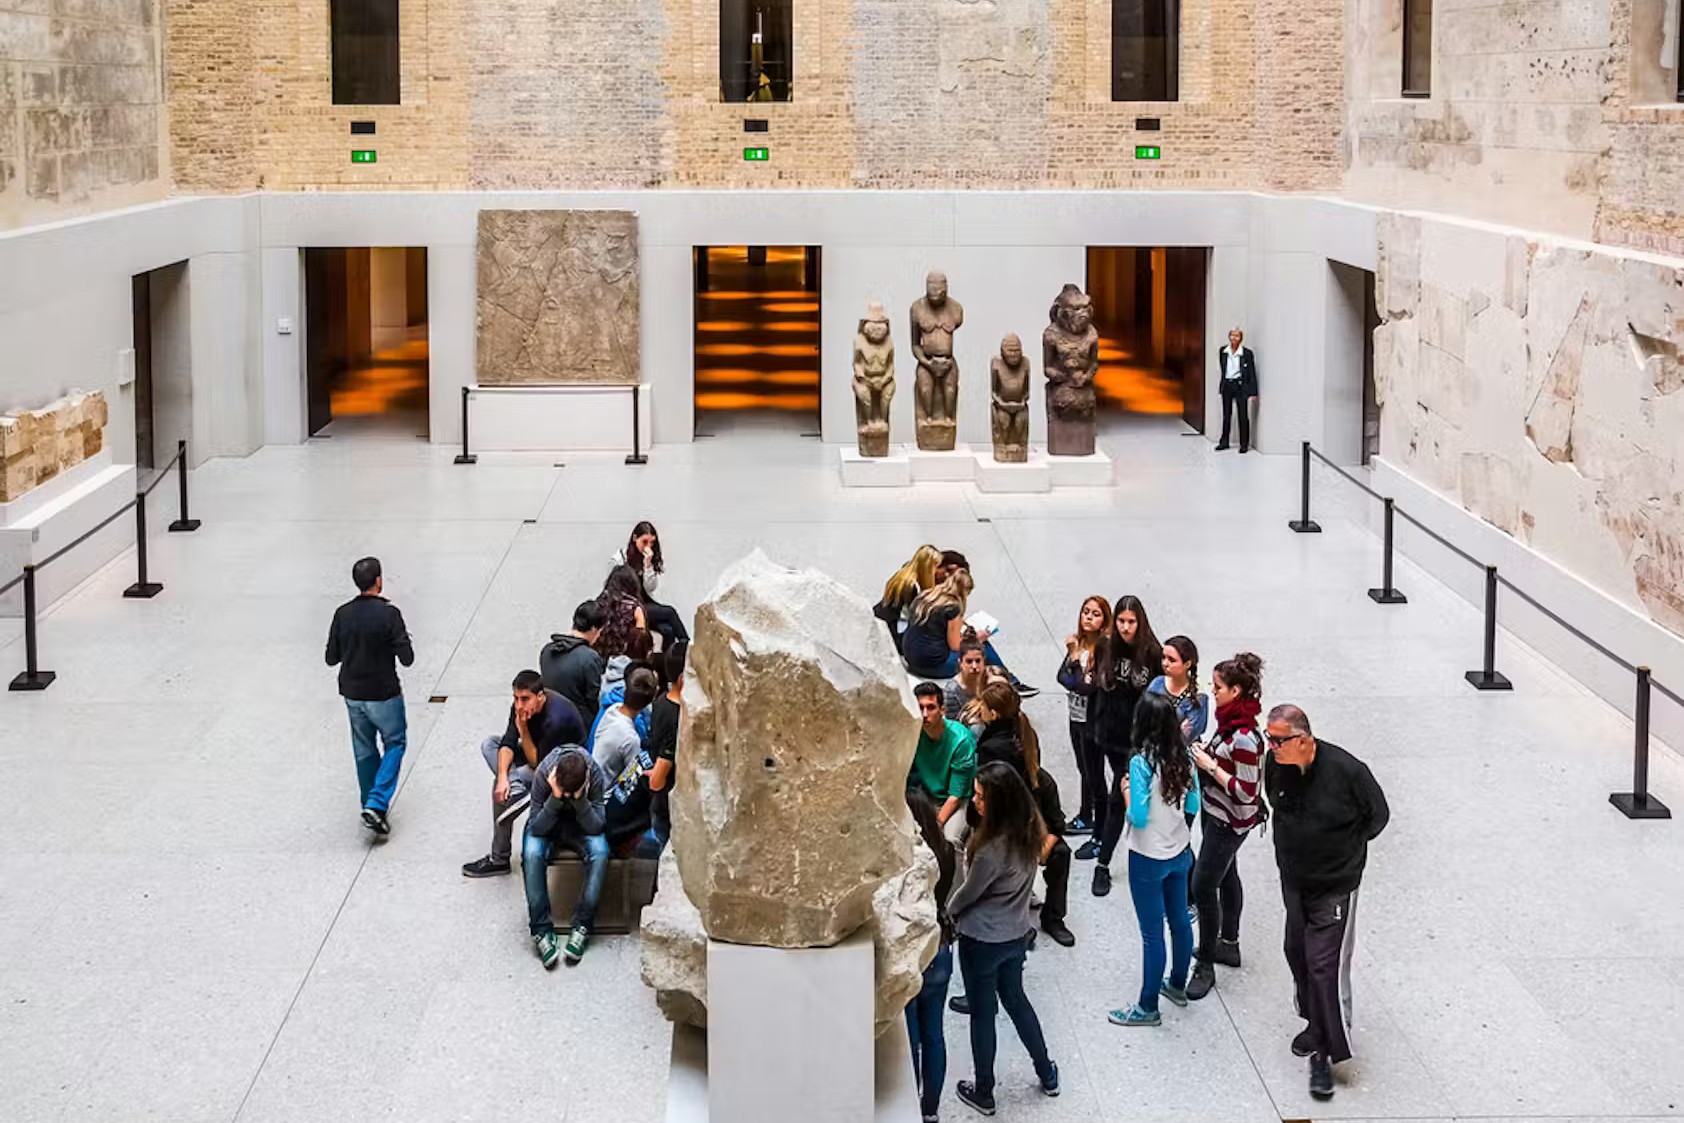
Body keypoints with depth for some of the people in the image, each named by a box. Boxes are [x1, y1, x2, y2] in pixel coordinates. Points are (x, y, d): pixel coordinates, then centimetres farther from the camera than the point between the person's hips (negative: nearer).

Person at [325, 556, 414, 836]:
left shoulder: (342, 614, -4)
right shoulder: (388, 613, -18)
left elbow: (331, 658, 2)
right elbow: (407, 658, -17)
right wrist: (404, 639, 3)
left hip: (352, 694, 4)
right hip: (383, 694, -4)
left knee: (364, 751, 18)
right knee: (394, 744, 12)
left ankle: (371, 807, 25)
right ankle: (376, 804, -4)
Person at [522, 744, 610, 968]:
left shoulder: (596, 775, -26)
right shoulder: (544, 772, -27)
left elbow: (596, 826, -23)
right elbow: (537, 827, -24)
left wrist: (580, 798, -38)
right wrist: (556, 797, -39)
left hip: (581, 826, 0)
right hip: (549, 825, 0)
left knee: (600, 852, -32)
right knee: (532, 854, -33)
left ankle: (581, 927, -25)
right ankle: (541, 930, -27)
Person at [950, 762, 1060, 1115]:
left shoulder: (994, 847, -31)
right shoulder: (1030, 829, -8)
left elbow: (968, 894, -15)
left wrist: (948, 912, 7)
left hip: (982, 940, -7)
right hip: (1017, 935, 7)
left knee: (983, 1012, 11)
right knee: (1016, 1000, 26)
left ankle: (983, 1093, 27)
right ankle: (1047, 1075, 38)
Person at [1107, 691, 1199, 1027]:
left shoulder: (1142, 763, -25)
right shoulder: (1184, 757, -5)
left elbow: (1138, 817, -24)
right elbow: (1193, 806, 4)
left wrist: (1126, 792, -7)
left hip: (1148, 860, -7)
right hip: (1180, 852, 7)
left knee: (1153, 934, 4)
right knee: (1180, 921, 22)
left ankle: (1148, 1007, 15)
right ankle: (1177, 985, 41)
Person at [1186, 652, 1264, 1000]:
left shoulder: (1244, 738, -30)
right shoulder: (1231, 720, -2)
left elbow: (1245, 791, -27)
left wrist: (1210, 766, -24)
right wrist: (1204, 754, -3)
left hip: (1228, 822, -10)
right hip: (1217, 815, 10)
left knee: (1203, 887, -2)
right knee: (1226, 878, 24)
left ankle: (1206, 965, 10)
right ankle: (1229, 943, 41)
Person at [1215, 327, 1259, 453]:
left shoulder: (1247, 353, -8)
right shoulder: (1223, 351, 4)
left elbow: (1252, 373, -7)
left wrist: (1253, 392, -10)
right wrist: (1221, 385, 12)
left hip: (1240, 386, -4)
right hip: (1227, 385, 4)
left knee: (1243, 415, 1)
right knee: (1226, 415, 11)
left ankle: (1244, 444, 7)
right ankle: (1224, 442, 20)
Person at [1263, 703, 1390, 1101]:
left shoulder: (1346, 770, -25)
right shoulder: (1275, 763, -12)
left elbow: (1378, 815, -6)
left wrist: (1346, 850, -2)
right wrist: (1292, 848, 11)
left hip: (1335, 886, -6)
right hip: (1293, 879, 6)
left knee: (1325, 966, -7)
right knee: (1297, 953, 18)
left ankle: (1326, 1053, 3)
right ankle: (1317, 1025, 40)